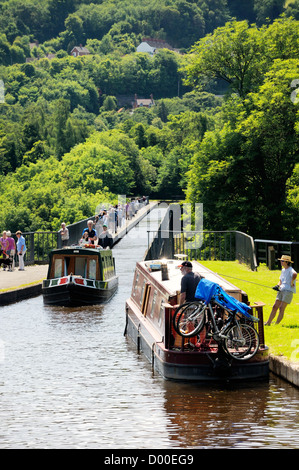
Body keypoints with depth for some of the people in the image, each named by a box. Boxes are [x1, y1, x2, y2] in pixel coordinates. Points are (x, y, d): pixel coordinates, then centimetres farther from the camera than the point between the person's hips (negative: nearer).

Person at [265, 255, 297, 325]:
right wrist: (278, 285, 9)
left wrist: (292, 283, -25)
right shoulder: (283, 270, 16)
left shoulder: (290, 270, -12)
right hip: (281, 290, 8)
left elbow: (294, 274, -36)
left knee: (281, 308, -9)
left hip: (288, 291, -8)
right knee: (275, 307, 6)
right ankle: (268, 322, 11)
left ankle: (277, 324, -7)